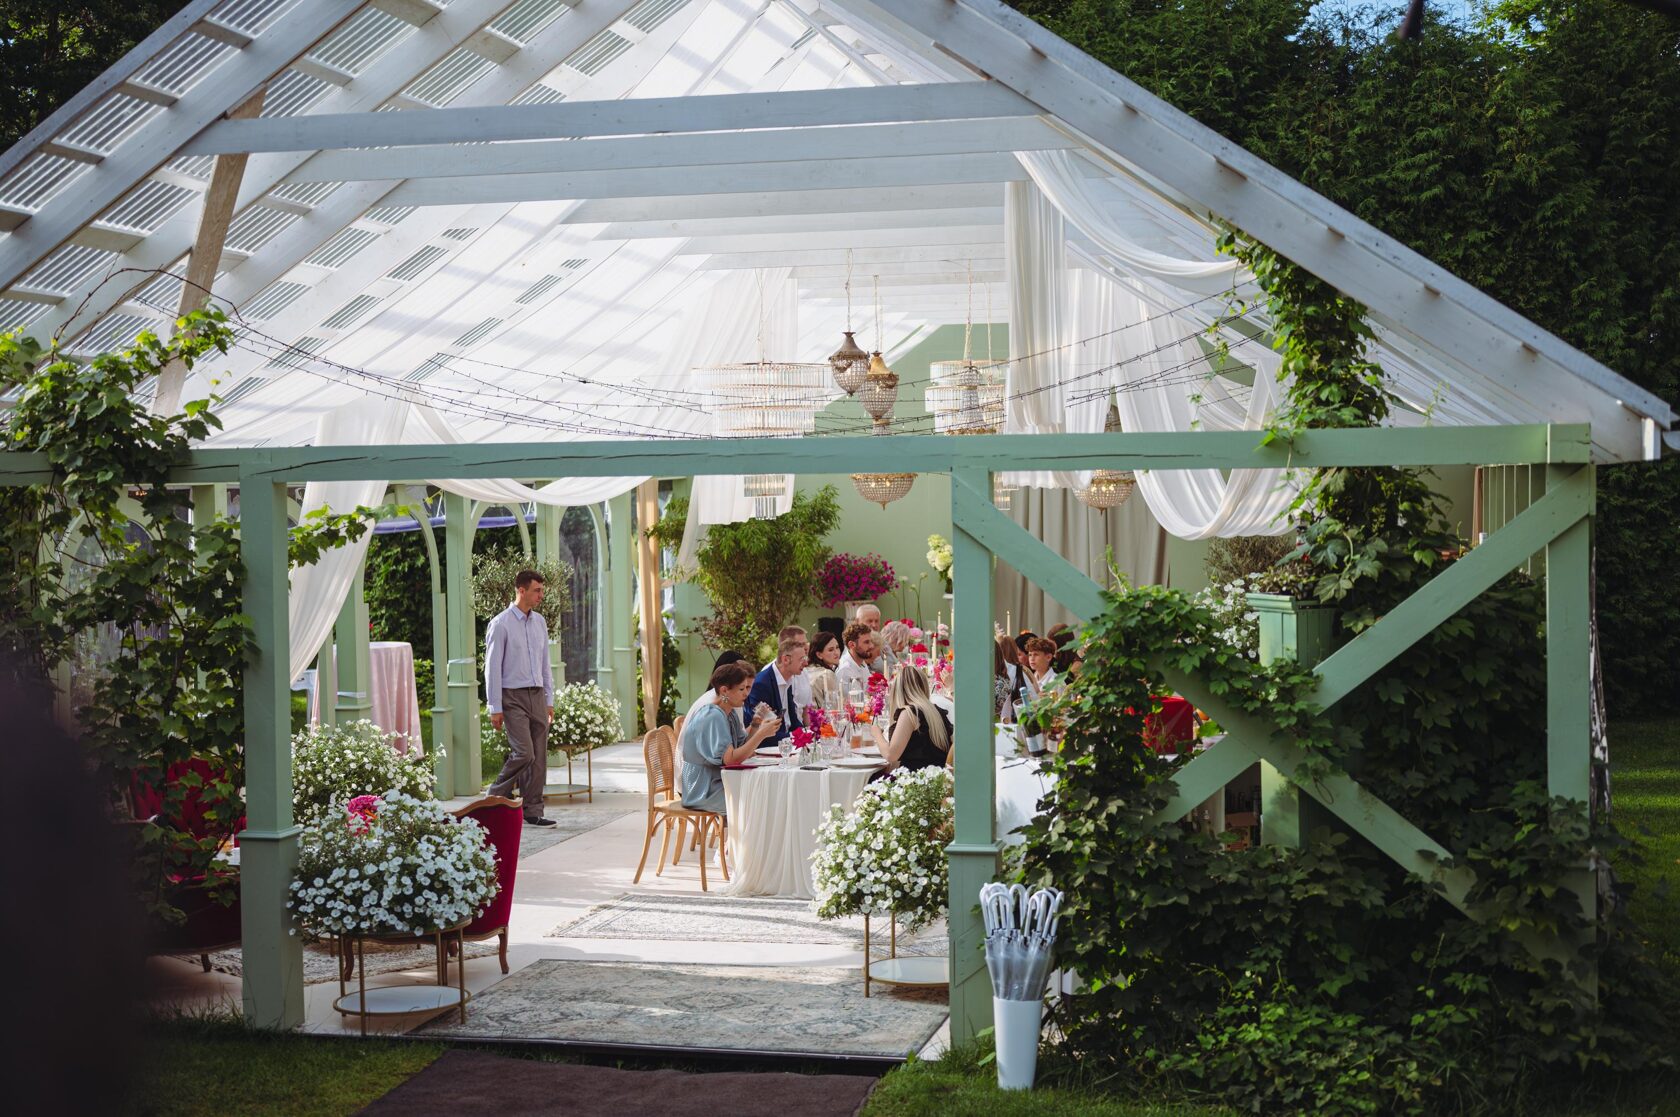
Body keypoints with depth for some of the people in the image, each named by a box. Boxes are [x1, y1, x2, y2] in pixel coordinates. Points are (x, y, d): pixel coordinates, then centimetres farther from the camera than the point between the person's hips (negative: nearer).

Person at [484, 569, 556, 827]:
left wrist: (549, 700, 14)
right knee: (523, 753, -14)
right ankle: (494, 796, 5)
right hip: (513, 697, -6)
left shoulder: (539, 622, 12)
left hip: (537, 696, 6)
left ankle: (533, 811, 9)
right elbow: (492, 667, -8)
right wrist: (495, 708, -11)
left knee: (539, 757, 4)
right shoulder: (501, 624, -8)